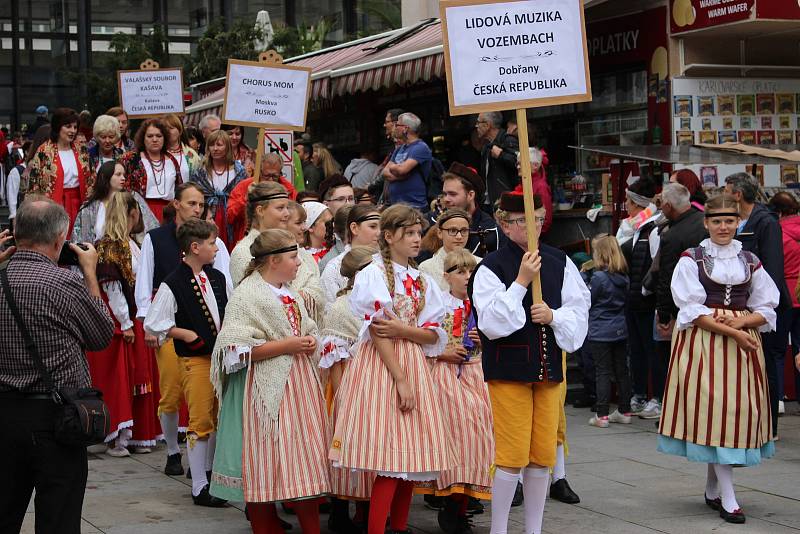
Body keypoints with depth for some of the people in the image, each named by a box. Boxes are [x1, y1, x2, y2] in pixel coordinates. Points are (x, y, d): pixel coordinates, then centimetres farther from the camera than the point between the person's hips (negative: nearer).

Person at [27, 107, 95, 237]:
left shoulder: (81, 151, 9)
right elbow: (33, 183, -5)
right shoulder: (44, 152, -5)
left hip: (78, 205, 4)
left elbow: (90, 181, 14)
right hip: (54, 205, -4)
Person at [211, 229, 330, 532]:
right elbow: (240, 350, -18)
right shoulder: (247, 296, -11)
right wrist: (286, 345, -18)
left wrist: (310, 342, 4)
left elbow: (309, 330, 28)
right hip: (267, 390, -8)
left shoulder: (291, 294, 15)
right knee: (266, 461, -2)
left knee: (305, 456, 7)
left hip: (298, 383, 8)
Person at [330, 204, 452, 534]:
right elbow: (377, 332, -12)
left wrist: (401, 328, -14)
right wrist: (400, 379, -17)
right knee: (391, 458, -11)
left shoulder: (423, 281, 14)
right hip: (381, 365, -6)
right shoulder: (373, 274, -5)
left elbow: (433, 334, 6)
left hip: (414, 364, 6)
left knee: (411, 455, 6)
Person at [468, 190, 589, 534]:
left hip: (549, 366, 5)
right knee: (512, 455, -4)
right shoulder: (491, 267, -7)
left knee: (542, 454, 9)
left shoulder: (559, 262, 6)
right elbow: (492, 323, -15)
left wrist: (554, 316, -11)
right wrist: (522, 281, -19)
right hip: (508, 368, -4)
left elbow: (579, 310, 9)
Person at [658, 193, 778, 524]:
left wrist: (741, 322, -11)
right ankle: (728, 499, -9)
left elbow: (766, 308, 9)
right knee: (714, 408, -10)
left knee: (740, 408, 3)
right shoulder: (691, 260, 0)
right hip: (703, 342, -4)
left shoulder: (750, 262, 10)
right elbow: (691, 310, -7)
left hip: (744, 340, 4)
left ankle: (713, 489, 19)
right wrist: (730, 331, -17)